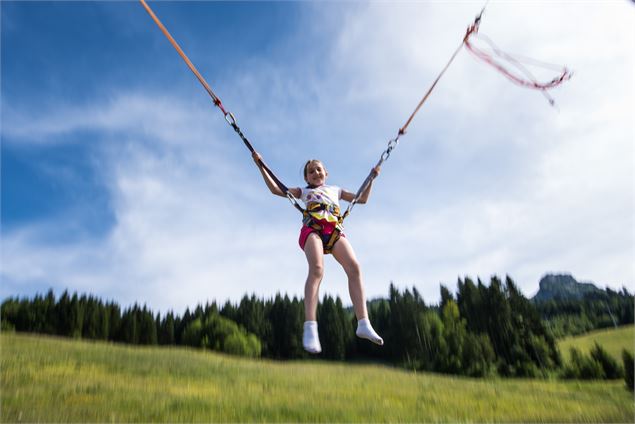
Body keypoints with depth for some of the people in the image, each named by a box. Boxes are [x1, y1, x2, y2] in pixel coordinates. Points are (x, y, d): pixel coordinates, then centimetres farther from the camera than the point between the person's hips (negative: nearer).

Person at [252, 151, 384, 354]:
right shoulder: (304, 191, 32)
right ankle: (310, 327, -41)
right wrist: (260, 166, 23)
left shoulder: (335, 190, 37)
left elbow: (362, 198, 41)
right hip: (312, 228, -2)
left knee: (354, 267, -24)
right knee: (316, 269, -31)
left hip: (334, 230, 3)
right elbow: (276, 189, 26)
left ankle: (363, 323, -29)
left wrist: (371, 178, 37)